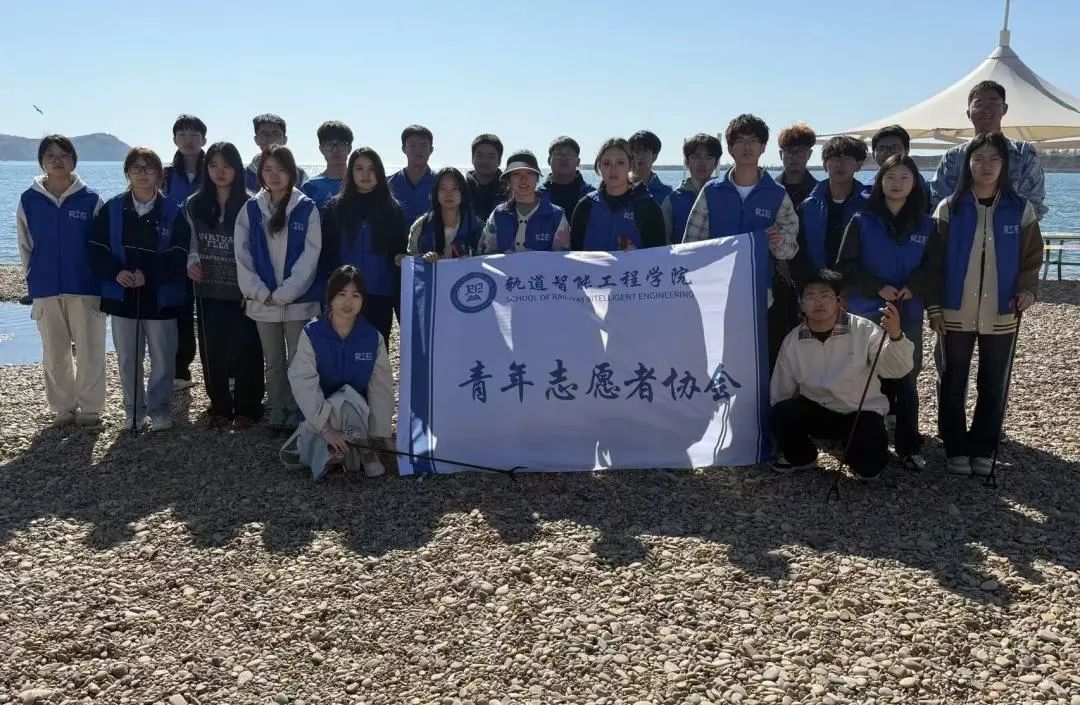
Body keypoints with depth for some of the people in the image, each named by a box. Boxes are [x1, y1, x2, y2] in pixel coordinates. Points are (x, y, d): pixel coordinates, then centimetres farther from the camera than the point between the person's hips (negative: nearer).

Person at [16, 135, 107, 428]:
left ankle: (89, 408, 13)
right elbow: (25, 245, 11)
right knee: (54, 354, 9)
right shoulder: (29, 200, 3)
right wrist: (34, 278, 6)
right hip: (46, 290, 2)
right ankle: (63, 407, 21)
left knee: (90, 351, 2)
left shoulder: (90, 199, -2)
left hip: (86, 288, -2)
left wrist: (99, 279, -2)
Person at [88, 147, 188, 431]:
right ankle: (134, 409, 24)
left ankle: (159, 408, 19)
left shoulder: (172, 212, -4)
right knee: (127, 358, 10)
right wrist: (116, 272, -16)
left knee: (163, 357, 4)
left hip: (160, 297, -2)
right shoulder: (111, 209, 3)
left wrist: (148, 274, -19)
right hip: (122, 295, 2)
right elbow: (96, 249, 1)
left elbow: (178, 255, -9)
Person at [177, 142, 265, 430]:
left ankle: (247, 408, 15)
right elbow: (193, 242, 15)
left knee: (245, 350, 2)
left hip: (241, 291, -4)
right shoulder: (195, 205, 5)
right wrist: (192, 262, -6)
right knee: (212, 350, 8)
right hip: (208, 290, 4)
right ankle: (220, 406, 23)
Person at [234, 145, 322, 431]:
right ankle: (276, 414, 24)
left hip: (299, 301, -3)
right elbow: (243, 255, 1)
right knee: (273, 363, 13)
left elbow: (309, 257, -9)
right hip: (262, 302, 3)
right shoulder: (251, 209, 4)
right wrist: (262, 293, -10)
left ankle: (296, 415, 15)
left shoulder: (307, 209, -4)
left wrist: (283, 294, -14)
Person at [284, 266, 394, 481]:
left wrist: (378, 436, -12)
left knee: (347, 398, -32)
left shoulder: (373, 338, -8)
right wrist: (327, 428, -31)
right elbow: (304, 383, -21)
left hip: (358, 413, 1)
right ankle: (360, 453, -12)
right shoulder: (311, 334, -13)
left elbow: (381, 388, -6)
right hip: (319, 412, -1)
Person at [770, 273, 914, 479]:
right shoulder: (793, 341, -7)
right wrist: (782, 423, 4)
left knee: (868, 468, -21)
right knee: (783, 413, -25)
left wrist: (895, 336, -44)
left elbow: (897, 369, -26)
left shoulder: (864, 330, -16)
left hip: (861, 414, -2)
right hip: (816, 411, 2)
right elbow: (781, 391, 3)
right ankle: (801, 457, 6)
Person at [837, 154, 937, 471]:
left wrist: (913, 287, -13)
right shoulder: (862, 222, 1)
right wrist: (878, 288, -14)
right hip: (867, 313, -1)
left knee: (906, 381, 3)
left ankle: (910, 447, 11)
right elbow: (847, 265, -3)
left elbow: (934, 267, 6)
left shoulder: (926, 225, 7)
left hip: (909, 315, 1)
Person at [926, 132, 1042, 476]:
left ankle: (983, 449, 20)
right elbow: (934, 261, 1)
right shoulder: (949, 208, -1)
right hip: (955, 314, -1)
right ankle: (956, 449, 18)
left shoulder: (1021, 209, 2)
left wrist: (1028, 290, -11)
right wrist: (934, 305, -4)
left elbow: (1031, 258, 6)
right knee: (953, 383, 6)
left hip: (1001, 316, 1)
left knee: (993, 385, 8)